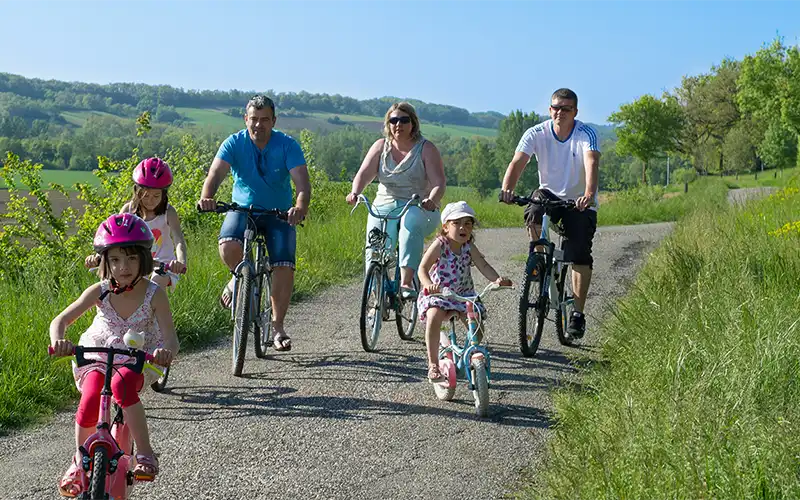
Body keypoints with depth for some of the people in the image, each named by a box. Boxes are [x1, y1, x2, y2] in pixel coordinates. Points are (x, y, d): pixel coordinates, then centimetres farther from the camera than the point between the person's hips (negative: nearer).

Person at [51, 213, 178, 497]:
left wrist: (166, 351, -46)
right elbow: (61, 320, -11)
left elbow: (170, 337, -21)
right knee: (90, 398, -28)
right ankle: (79, 462, -4)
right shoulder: (100, 292, -11)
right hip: (97, 358, 2)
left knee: (122, 383, -37)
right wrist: (57, 341, -35)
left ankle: (145, 453, -25)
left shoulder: (154, 294, -16)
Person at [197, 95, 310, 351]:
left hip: (279, 214, 0)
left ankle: (278, 326, -3)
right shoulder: (234, 143, -11)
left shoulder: (287, 145, -14)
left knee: (284, 266, -18)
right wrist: (206, 197, -47)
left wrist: (301, 206, -48)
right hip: (242, 209, 0)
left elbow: (302, 181, -26)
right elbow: (216, 173, -24)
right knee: (228, 247, -30)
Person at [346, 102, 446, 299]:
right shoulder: (381, 146, 8)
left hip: (419, 209, -3)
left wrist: (431, 200, -33)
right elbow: (364, 173, -4)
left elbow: (438, 183, -11)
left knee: (410, 225, -36)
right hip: (384, 207, 3)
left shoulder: (426, 149, 0)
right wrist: (355, 192, -26)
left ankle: (406, 283, -44)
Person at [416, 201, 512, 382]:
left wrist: (497, 279, -30)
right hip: (438, 294, -4)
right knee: (434, 316, -33)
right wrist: (428, 285, -45)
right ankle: (433, 363, -23)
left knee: (477, 329, -13)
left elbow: (483, 266, -9)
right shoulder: (439, 245, -14)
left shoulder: (469, 247, -1)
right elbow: (423, 268, -24)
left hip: (464, 294, 4)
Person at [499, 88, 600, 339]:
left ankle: (578, 313, -5)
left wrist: (589, 194, -54)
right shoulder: (537, 133, -12)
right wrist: (507, 189, -44)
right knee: (534, 211, -34)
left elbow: (591, 163, -35)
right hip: (550, 194, 2)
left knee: (580, 256, -15)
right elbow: (517, 162, -24)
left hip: (580, 203, -2)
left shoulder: (586, 134, -18)